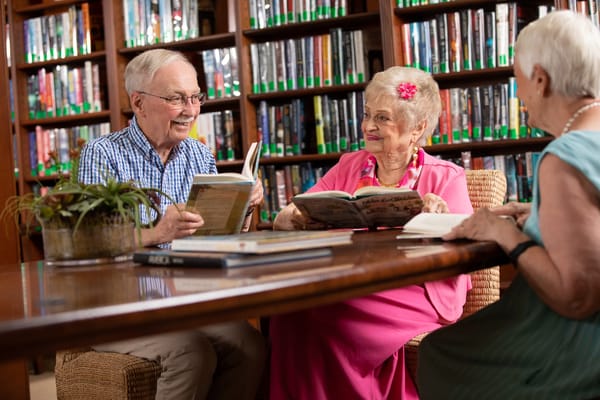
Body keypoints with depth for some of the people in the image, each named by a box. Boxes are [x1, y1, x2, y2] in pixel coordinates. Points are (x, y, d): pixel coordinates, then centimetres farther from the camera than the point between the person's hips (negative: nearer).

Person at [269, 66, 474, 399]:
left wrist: (441, 220, -25)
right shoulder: (349, 166, 17)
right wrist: (294, 216, -15)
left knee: (322, 313, -29)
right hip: (350, 288, 4)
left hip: (418, 294, -3)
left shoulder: (446, 178, 8)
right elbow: (286, 218, 9)